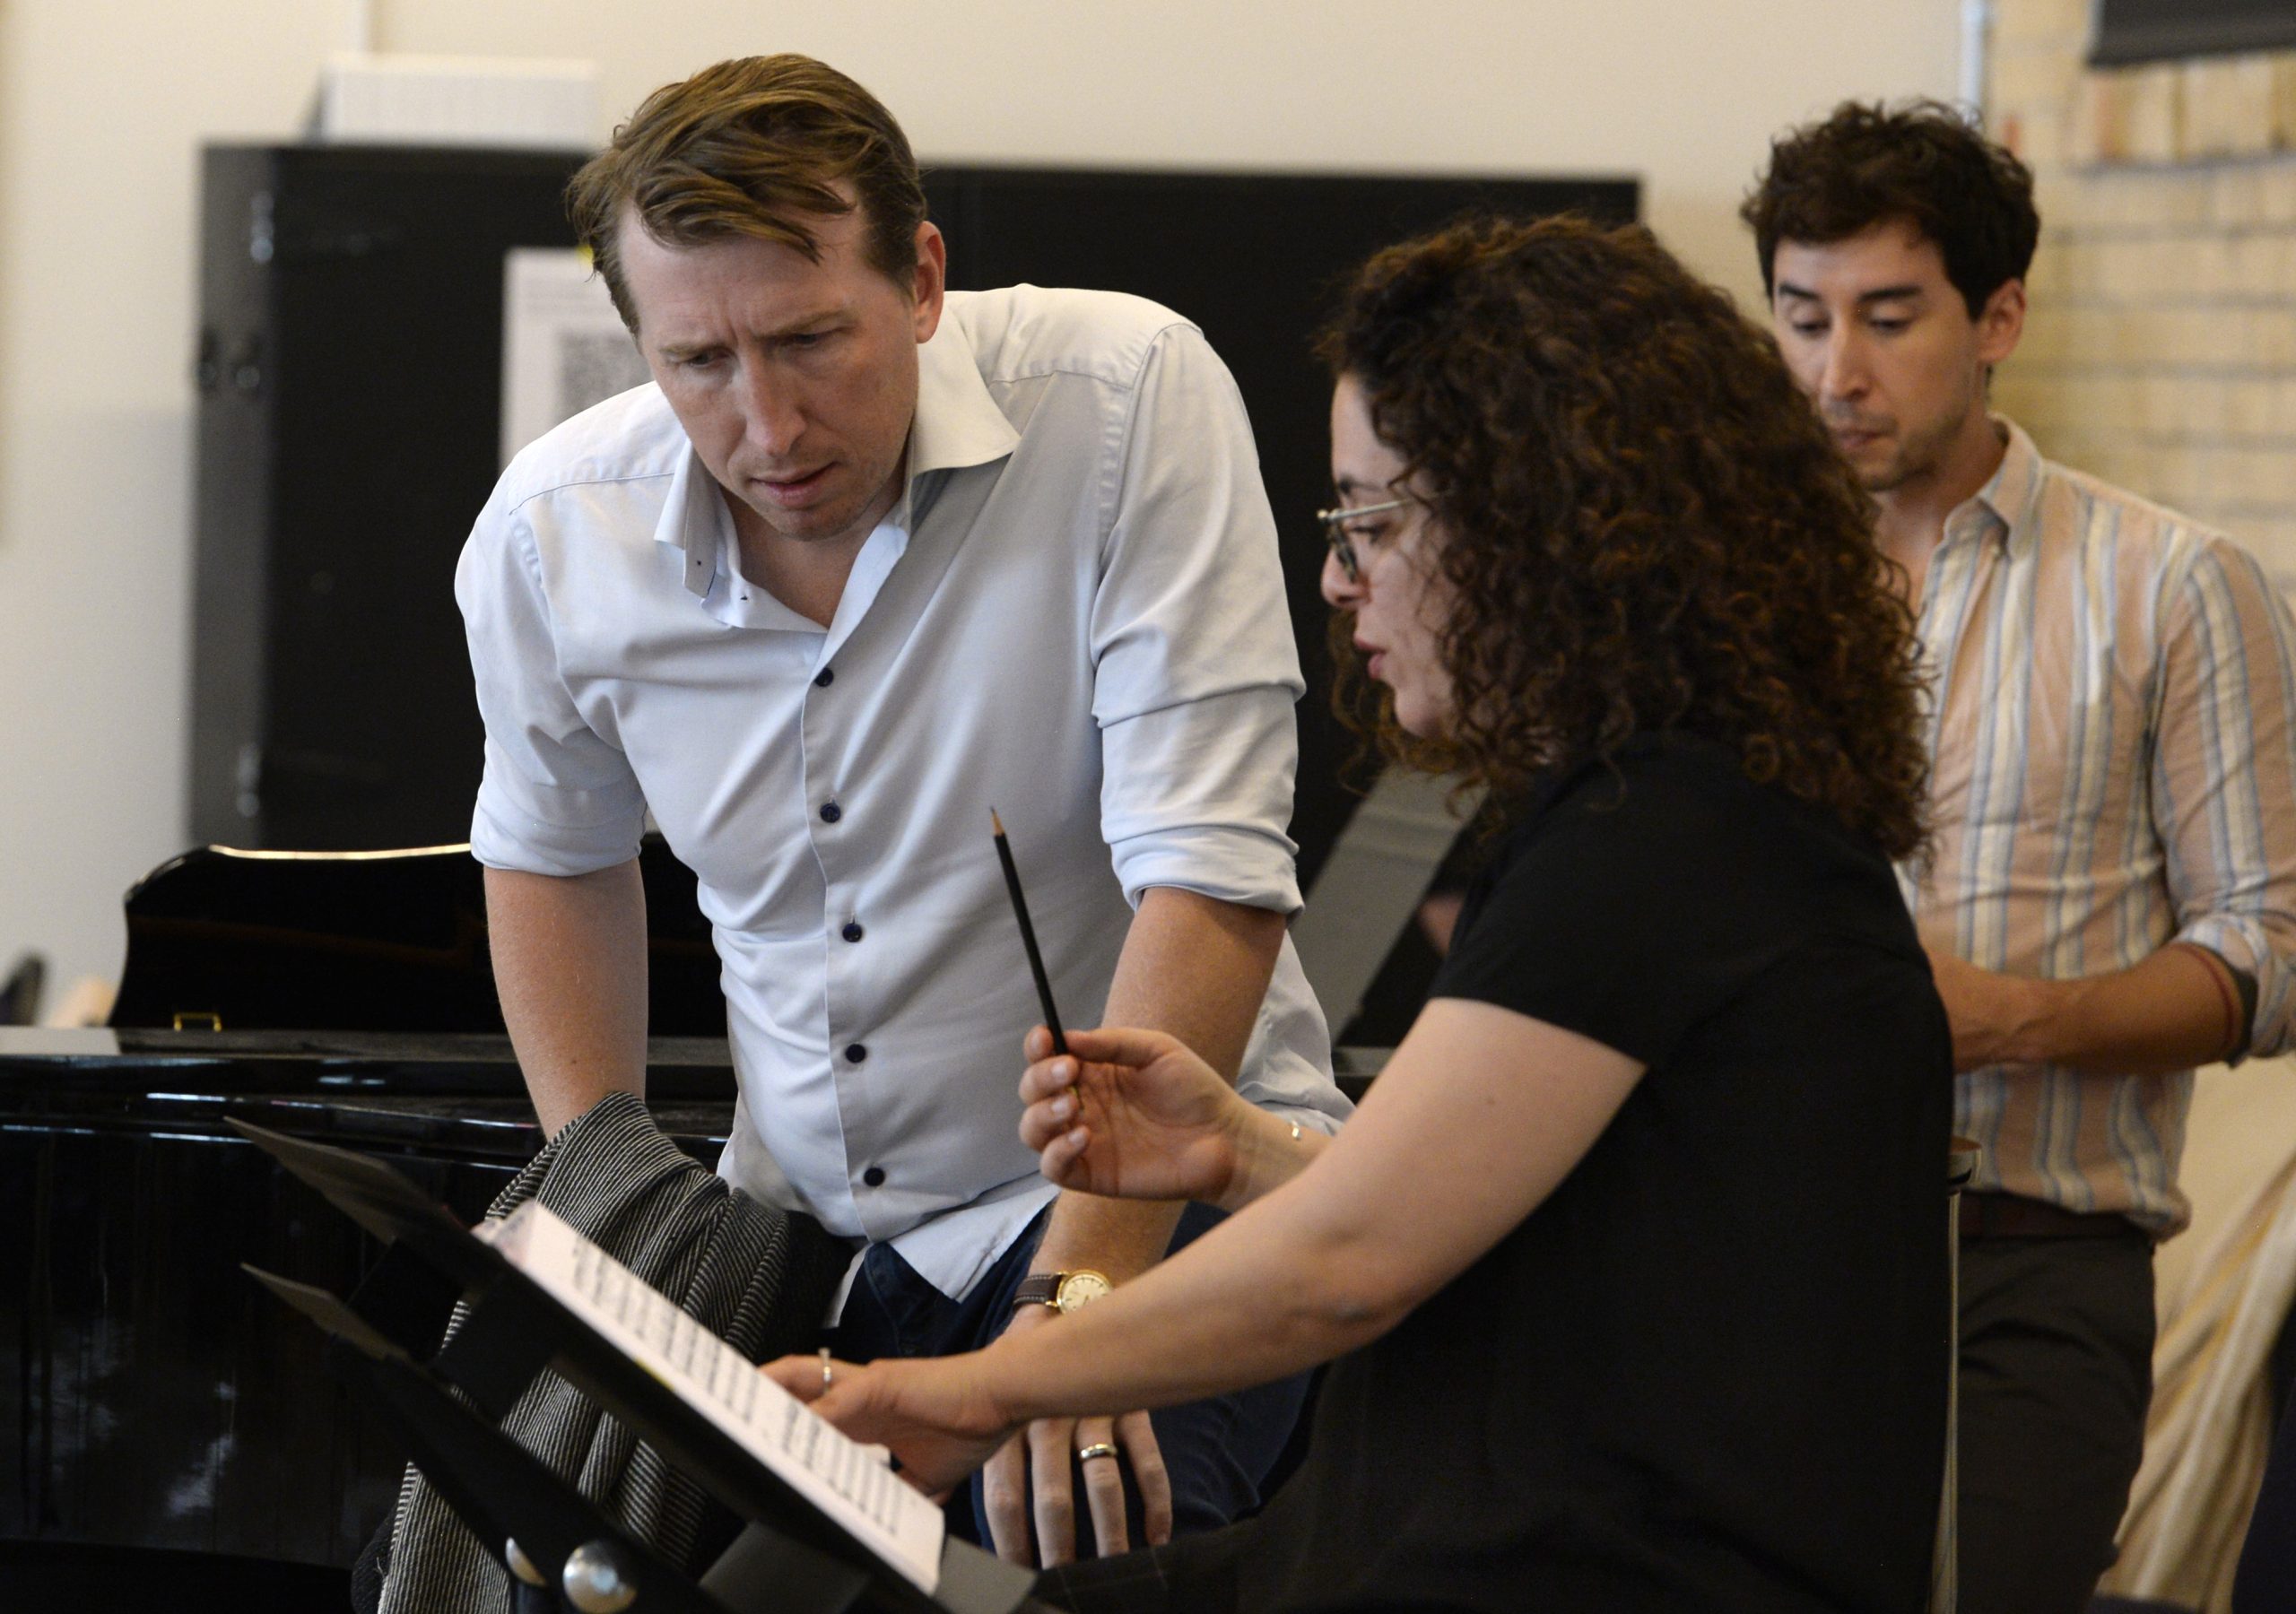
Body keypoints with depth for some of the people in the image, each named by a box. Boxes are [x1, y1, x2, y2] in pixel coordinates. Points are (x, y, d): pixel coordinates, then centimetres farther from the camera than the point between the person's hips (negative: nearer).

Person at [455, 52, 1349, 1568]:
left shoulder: (1131, 395, -18)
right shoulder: (552, 535, -4)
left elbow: (1209, 875, -22)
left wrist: (1076, 1300, -30)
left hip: (1158, 1179, -4)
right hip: (807, 1220, 4)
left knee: (1063, 1529, -31)